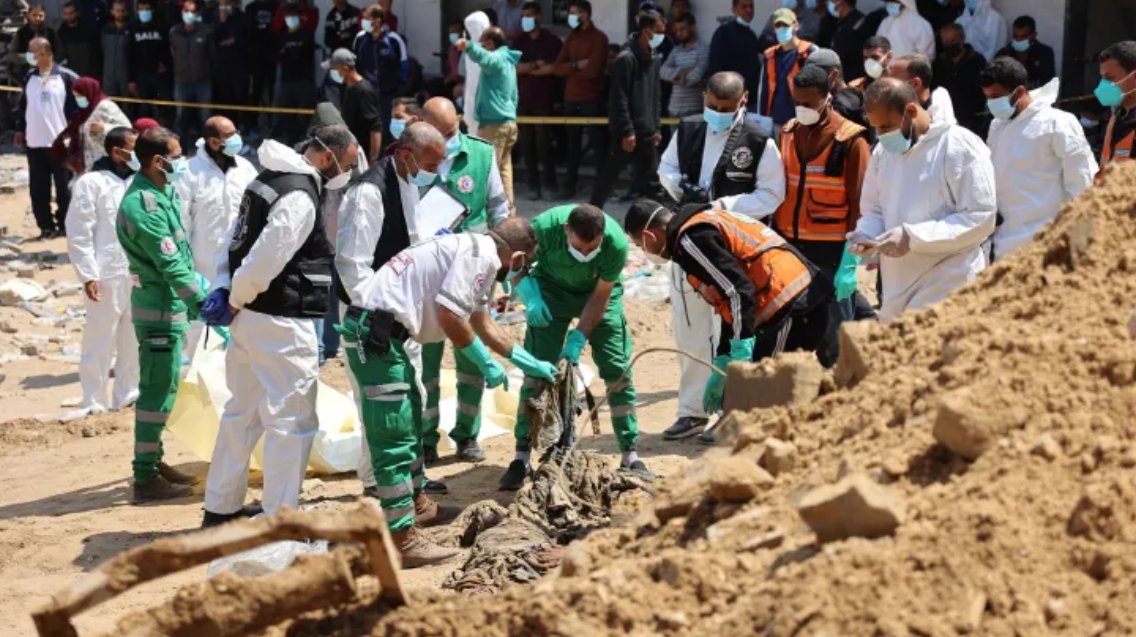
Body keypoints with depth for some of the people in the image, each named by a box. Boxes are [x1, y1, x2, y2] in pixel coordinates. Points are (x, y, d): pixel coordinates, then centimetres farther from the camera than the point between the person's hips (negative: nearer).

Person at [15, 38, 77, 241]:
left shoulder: (66, 77, -6)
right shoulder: (29, 77, 9)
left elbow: (77, 106, -5)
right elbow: (23, 105, 16)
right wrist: (20, 129, 14)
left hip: (60, 142, -5)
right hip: (34, 142, 5)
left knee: (64, 187, 4)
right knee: (38, 188, 5)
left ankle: (65, 225, 14)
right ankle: (46, 226, 13)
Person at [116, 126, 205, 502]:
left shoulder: (160, 194, 10)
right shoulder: (144, 206, -21)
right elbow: (171, 265, -22)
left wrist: (197, 297, 16)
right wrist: (202, 303, -20)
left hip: (167, 306, 10)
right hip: (160, 309, -10)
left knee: (162, 388, 17)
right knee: (157, 391, -6)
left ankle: (153, 462, 27)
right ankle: (145, 478, -2)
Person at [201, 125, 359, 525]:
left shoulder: (272, 179, 13)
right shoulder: (300, 198, -19)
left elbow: (237, 240, 16)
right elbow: (263, 261, -24)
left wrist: (225, 290, 7)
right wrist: (234, 301, -9)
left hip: (251, 317, 10)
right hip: (281, 325, -10)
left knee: (243, 412, 19)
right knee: (292, 422, -3)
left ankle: (220, 509, 29)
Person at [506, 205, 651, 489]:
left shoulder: (616, 243, -33)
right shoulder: (544, 228, -33)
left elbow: (601, 296, -20)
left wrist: (578, 338, -25)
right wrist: (529, 295, -33)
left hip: (598, 294, 0)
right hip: (551, 290, 0)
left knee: (618, 369, -7)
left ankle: (630, 456, 3)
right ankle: (521, 459, -3)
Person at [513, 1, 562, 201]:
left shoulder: (551, 40, 0)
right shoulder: (519, 42, 12)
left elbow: (555, 67, -10)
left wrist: (525, 69, -6)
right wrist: (536, 65, -11)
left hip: (545, 100, -4)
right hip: (523, 100, 4)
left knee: (543, 143, -7)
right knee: (526, 144, 1)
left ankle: (549, 184, 1)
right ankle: (533, 185, 6)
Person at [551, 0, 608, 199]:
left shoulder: (598, 38, -7)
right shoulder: (571, 37, 14)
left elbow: (592, 70, -18)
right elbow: (557, 68, 5)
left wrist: (569, 69, -3)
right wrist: (576, 65, -12)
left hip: (592, 99, -6)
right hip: (571, 98, 6)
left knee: (598, 143, -3)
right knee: (572, 145, 10)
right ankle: (569, 186, 15)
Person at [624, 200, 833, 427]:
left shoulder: (691, 239, -8)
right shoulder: (707, 223, 24)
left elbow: (740, 292, -19)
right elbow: (730, 306, 28)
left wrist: (742, 351, -19)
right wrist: (721, 364, 30)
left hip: (791, 309, -10)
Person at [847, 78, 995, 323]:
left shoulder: (961, 147, -11)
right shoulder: (883, 151, 11)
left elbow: (981, 218, -15)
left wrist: (913, 236, -21)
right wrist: (866, 233, -5)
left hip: (947, 292, -7)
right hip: (897, 291, 7)